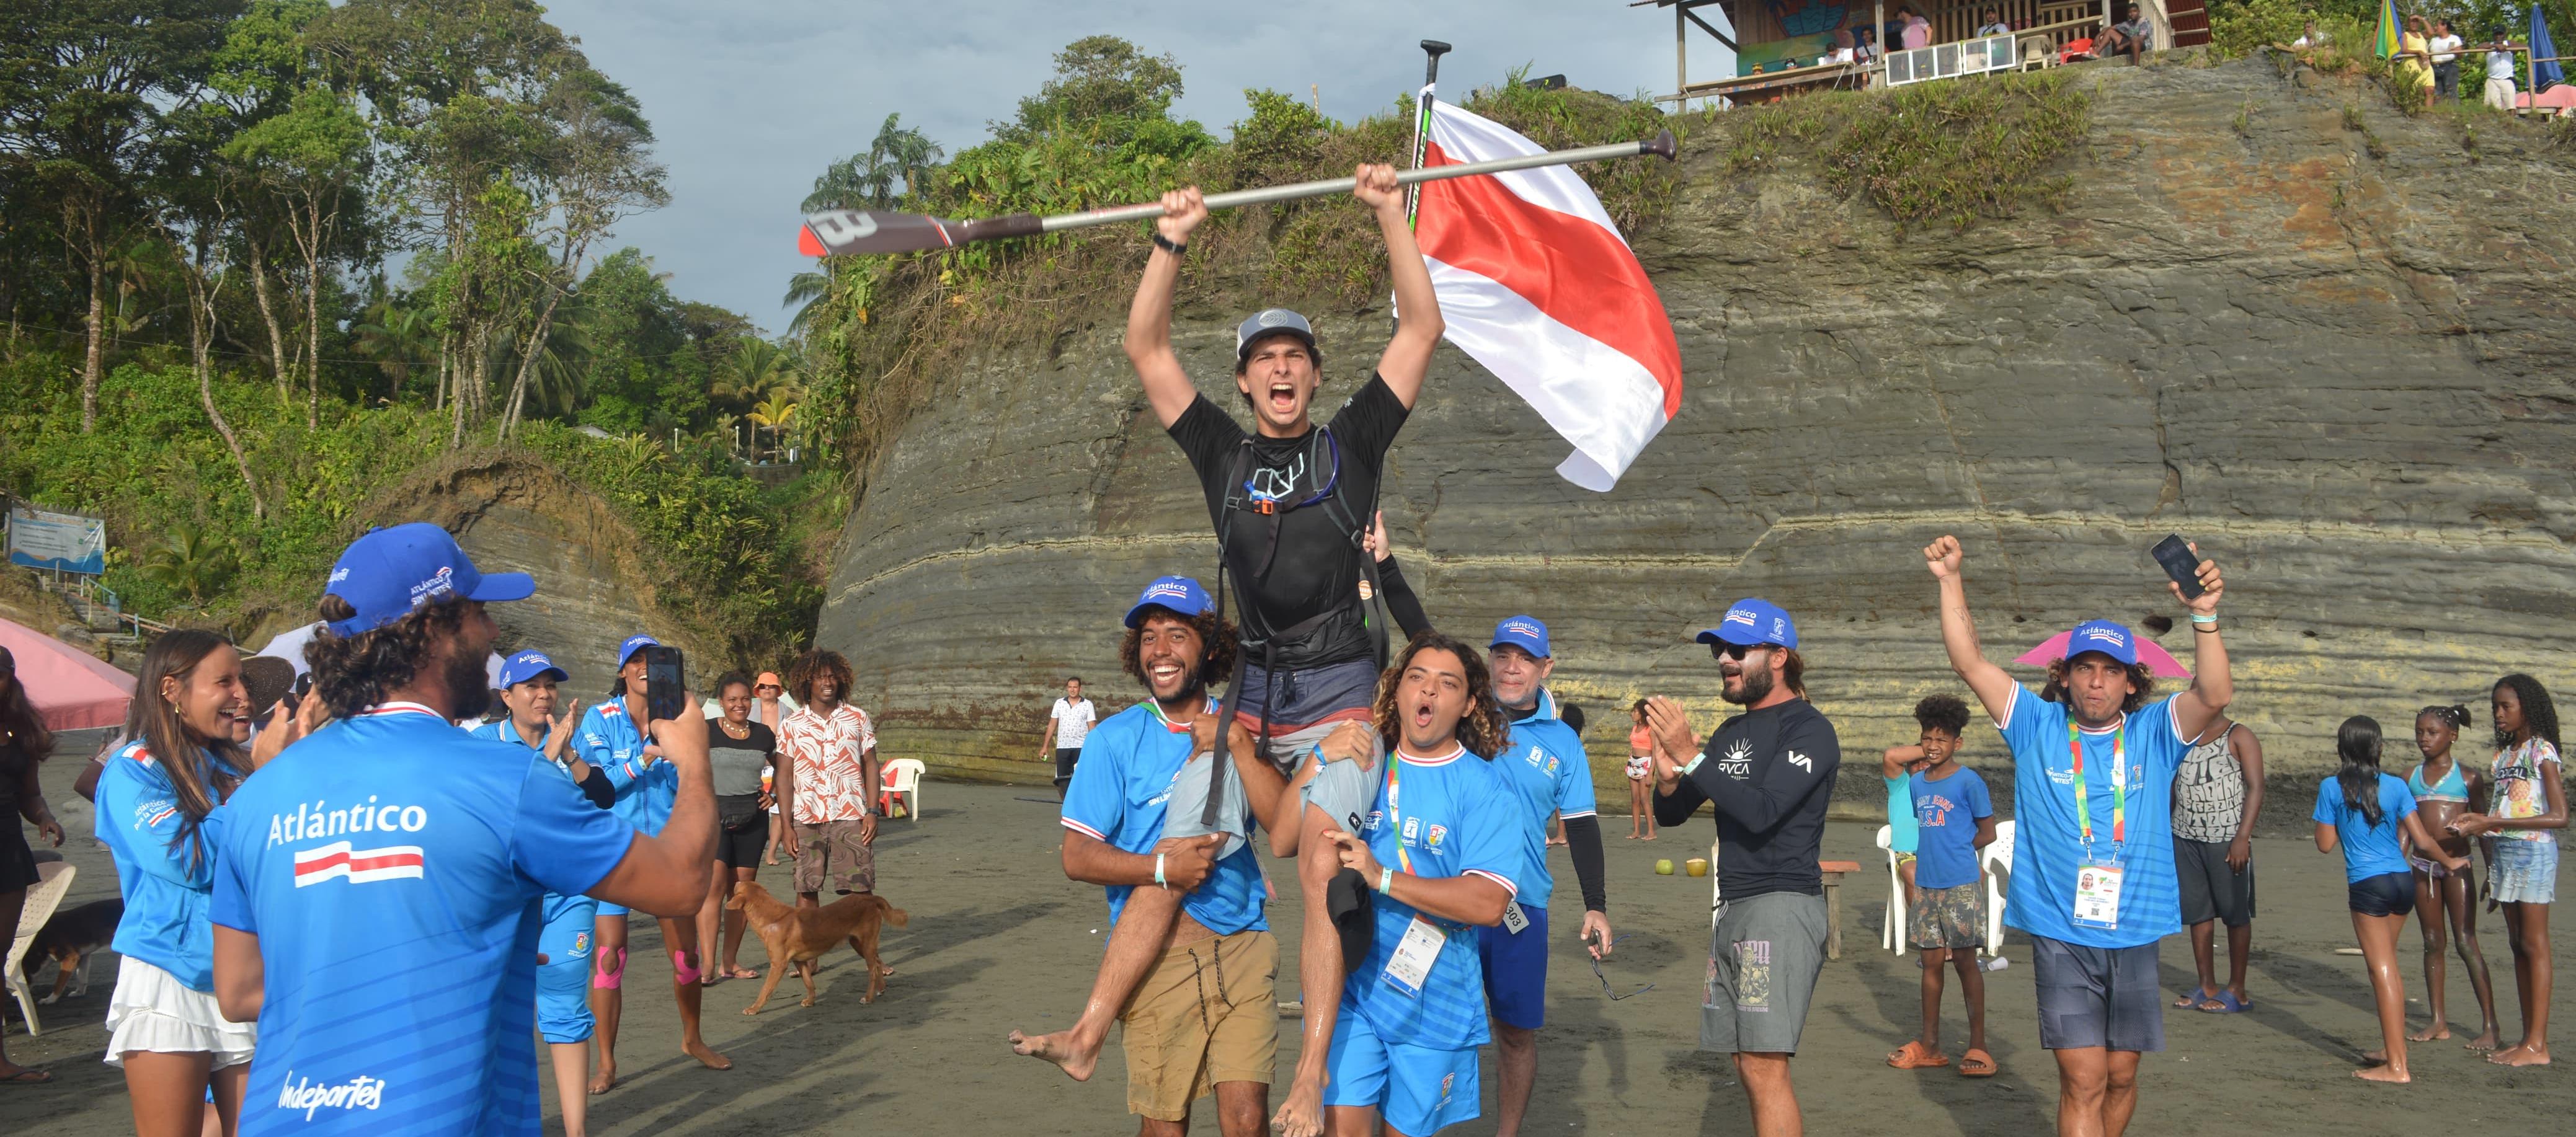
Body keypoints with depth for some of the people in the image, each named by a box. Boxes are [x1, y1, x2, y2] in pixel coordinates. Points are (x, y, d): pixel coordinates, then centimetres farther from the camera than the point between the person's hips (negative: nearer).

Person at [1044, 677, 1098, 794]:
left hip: (1080, 748, -3)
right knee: (1062, 781, 2)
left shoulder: (1087, 705, 3)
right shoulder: (1059, 703, 11)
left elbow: (1092, 728, 1)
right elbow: (1052, 726, 15)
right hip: (1062, 747, 3)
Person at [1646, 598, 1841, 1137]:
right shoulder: (1732, 732, 17)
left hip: (1783, 905, -9)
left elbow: (1761, 811, -22)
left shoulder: (1808, 729, -8)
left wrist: (1690, 756, -24)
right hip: (1734, 909, 9)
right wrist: (1668, 776, -6)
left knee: (1764, 1065, -14)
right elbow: (1671, 814, 16)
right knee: (1748, 1065, 10)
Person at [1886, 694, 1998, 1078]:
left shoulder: (1968, 782, -7)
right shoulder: (1916, 783, 11)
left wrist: (1954, 851, 1)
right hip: (1926, 885, 6)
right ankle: (1929, 1046, 17)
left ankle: (1977, 1047, 6)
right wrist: (1926, 859, 6)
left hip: (1961, 886, -5)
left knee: (1965, 961, -2)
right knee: (1931, 962, 9)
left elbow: (1987, 834, -3)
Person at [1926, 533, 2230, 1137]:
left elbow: (2215, 694, -14)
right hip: (2061, 936, -2)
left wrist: (2204, 615, -29)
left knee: (2121, 1076, 12)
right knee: (2084, 1079, -7)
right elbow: (1969, 661, -3)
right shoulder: (2037, 727, 2)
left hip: (2133, 935, 2)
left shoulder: (2155, 733, 3)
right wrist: (1951, 583, -12)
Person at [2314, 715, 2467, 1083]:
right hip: (2403, 882, 5)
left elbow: (2325, 844, -1)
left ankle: (2396, 1065, -4)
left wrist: (2318, 816, 16)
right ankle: (2391, 1048, 27)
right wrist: (2449, 861, 21)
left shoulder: (2331, 788, -4)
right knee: (2387, 966, 20)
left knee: (2383, 970, -4)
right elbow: (2422, 840, 3)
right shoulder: (2395, 786, 3)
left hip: (2367, 886, -5)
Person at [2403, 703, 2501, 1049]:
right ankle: (2438, 1021, 14)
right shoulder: (2411, 777, 10)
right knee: (2432, 942, 8)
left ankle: (2490, 1024, -3)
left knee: (2466, 942, -7)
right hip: (2422, 866, 4)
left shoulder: (2468, 778, 1)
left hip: (2457, 864, -4)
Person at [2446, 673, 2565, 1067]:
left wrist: (2495, 822, -19)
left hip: (2533, 852, -8)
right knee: (2517, 944, 9)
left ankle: (2538, 1045, -3)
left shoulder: (2541, 750, -8)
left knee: (2534, 945, -5)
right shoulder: (2503, 753, 15)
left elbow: (2559, 817, -16)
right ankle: (2527, 1038, 13)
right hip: (2504, 853, 8)